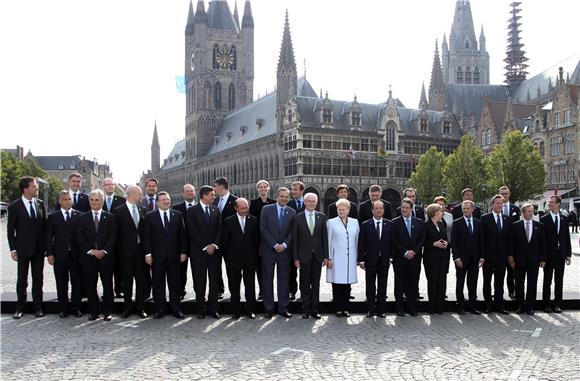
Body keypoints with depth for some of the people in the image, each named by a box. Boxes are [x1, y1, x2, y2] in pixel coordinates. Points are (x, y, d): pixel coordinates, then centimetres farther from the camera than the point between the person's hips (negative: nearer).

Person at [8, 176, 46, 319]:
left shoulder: (40, 204, 5)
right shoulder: (14, 206, -6)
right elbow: (10, 229, -5)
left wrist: (46, 245, 6)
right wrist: (13, 249, -9)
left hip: (39, 248, 3)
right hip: (23, 248, -3)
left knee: (38, 279, 8)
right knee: (22, 279, 6)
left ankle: (38, 307, 17)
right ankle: (20, 307, 18)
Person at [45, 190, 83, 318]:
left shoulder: (79, 215, 3)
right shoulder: (53, 217, 4)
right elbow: (48, 237, 3)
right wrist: (49, 254, -4)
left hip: (76, 255, 0)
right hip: (60, 256, 0)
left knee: (76, 283, 5)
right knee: (61, 284, 7)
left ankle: (76, 308, 16)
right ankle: (63, 308, 17)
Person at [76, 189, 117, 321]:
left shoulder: (110, 217, 6)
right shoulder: (82, 218, 8)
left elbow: (113, 236, 0)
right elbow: (80, 237, 2)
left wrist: (104, 251, -12)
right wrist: (90, 251, -10)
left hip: (106, 256, -1)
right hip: (88, 257, 1)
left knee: (107, 285, 2)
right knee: (91, 286, 5)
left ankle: (107, 312, 10)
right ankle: (93, 312, 15)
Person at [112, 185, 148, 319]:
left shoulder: (142, 210, 7)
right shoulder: (119, 211, -6)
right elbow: (117, 233, -5)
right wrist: (118, 252, -6)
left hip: (141, 249, 3)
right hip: (126, 251, -3)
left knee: (141, 279, 6)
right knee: (127, 280, 7)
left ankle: (140, 307, 15)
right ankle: (127, 307, 19)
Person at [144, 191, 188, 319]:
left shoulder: (178, 215, 7)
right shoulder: (150, 216, 3)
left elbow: (182, 234, 6)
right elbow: (146, 236, 0)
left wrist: (183, 252, 0)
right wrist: (148, 253, -7)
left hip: (174, 255, 1)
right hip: (157, 255, -1)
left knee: (174, 283, 6)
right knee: (158, 284, 4)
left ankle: (176, 309, 13)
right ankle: (159, 310, 13)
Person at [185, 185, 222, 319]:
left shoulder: (216, 210, 11)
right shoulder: (192, 210, -2)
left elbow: (219, 229, 7)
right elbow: (192, 231, -8)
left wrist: (214, 245, -7)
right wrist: (205, 247, -11)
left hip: (214, 250, 4)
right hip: (198, 251, -3)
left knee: (214, 281, 4)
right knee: (200, 281, 2)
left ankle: (213, 308, 10)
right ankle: (201, 309, 11)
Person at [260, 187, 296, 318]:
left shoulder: (292, 212, 6)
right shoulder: (266, 209, 0)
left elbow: (292, 232, 3)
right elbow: (263, 229, -6)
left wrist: (284, 244, -12)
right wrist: (274, 245, -11)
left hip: (284, 251, 2)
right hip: (268, 250, -1)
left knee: (283, 280, 5)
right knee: (267, 280, 4)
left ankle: (283, 308, 13)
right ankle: (269, 309, 12)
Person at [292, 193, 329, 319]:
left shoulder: (321, 217, 5)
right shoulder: (298, 218, -1)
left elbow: (324, 237, 5)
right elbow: (295, 239, -2)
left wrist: (326, 256, 0)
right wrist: (296, 258, -6)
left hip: (317, 255, 2)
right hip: (304, 256, -2)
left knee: (316, 284, 7)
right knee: (305, 284, 5)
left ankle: (314, 310, 14)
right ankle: (306, 310, 13)